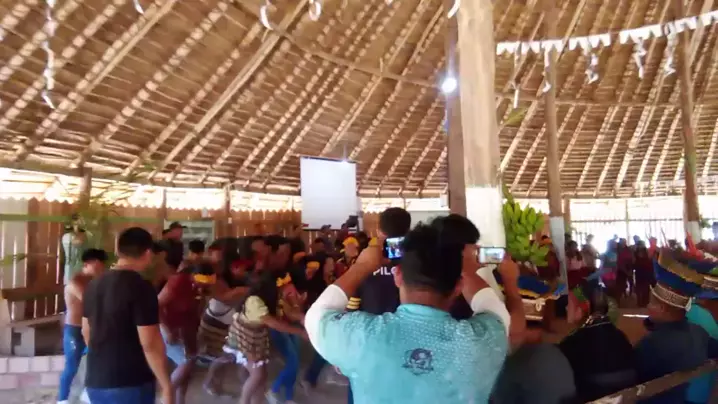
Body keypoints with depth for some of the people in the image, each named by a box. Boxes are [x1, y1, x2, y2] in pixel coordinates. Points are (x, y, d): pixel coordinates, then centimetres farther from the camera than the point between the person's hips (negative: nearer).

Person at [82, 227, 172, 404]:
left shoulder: (94, 285, 4)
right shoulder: (141, 288, -19)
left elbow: (86, 331, 15)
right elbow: (150, 344, -21)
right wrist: (167, 386, -14)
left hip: (96, 381, 7)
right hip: (131, 384, -7)